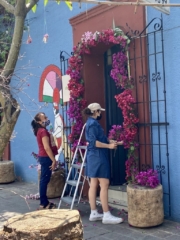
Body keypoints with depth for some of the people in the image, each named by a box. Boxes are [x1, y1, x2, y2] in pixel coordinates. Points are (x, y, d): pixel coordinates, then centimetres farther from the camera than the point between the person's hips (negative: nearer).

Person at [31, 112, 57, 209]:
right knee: (45, 180, -4)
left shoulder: (40, 130, 14)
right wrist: (54, 160, -19)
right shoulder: (43, 131, -16)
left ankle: (44, 202, 20)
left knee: (44, 179, 12)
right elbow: (47, 148, -21)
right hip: (46, 157, -10)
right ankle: (43, 203, 2)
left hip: (43, 157, 10)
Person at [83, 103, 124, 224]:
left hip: (94, 157, 11)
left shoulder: (92, 122, 18)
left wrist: (115, 142, 16)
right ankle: (106, 215, -4)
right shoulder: (93, 123, -14)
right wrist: (109, 146, -17)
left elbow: (102, 139, 19)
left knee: (94, 185, 10)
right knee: (104, 185, -8)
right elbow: (93, 142, -22)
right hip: (98, 157, -11)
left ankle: (94, 213, 15)